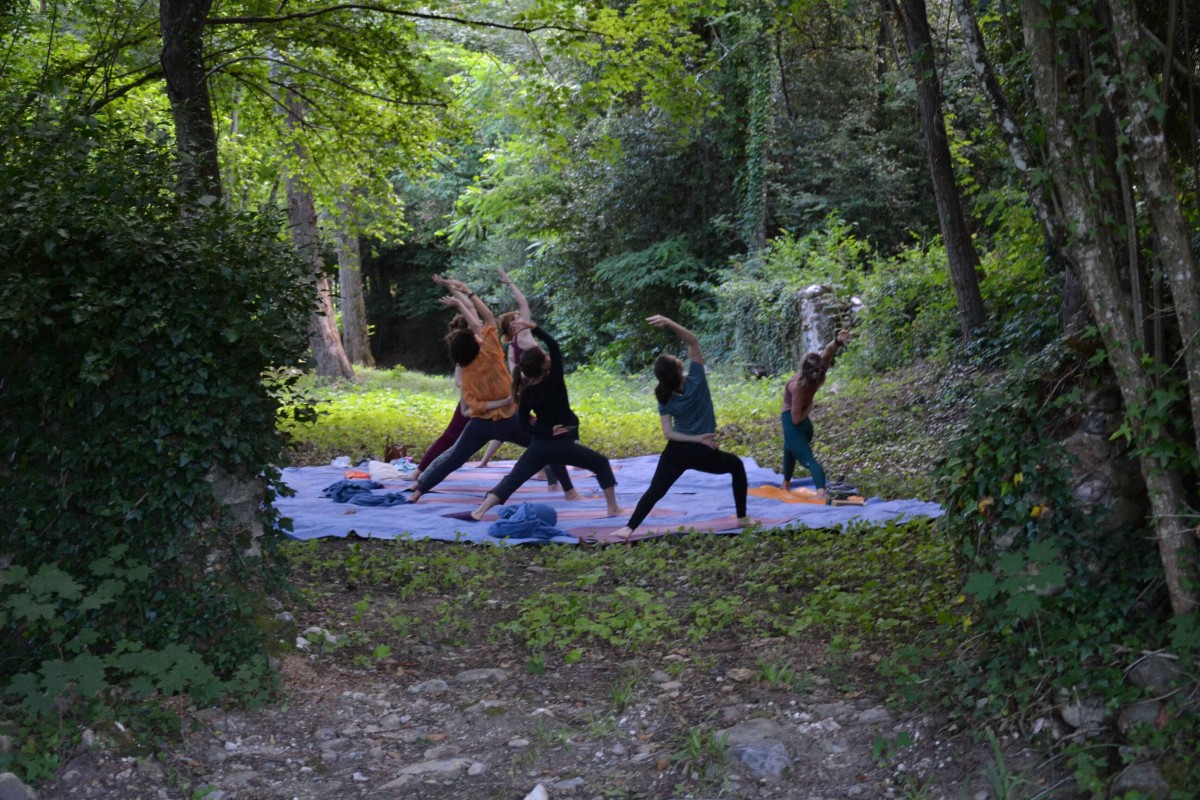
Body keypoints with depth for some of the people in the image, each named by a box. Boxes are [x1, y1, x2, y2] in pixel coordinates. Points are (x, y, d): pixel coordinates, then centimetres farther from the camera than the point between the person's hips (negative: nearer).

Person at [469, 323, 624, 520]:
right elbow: (554, 346, -9)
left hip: (539, 446, 4)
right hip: (564, 444, -4)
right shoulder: (555, 380, -13)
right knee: (602, 464, 16)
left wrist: (545, 432, -1)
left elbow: (524, 423, -1)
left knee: (512, 480, 6)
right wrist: (533, 327, -12)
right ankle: (613, 508, 15)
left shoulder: (526, 392, 0)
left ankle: (479, 511, -7)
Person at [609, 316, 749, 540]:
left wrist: (697, 438, -5)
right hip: (704, 454, -2)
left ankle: (629, 527, -16)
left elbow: (668, 433, -9)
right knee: (737, 465, 24)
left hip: (676, 452, 2)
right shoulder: (696, 380, -14)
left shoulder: (665, 399, -4)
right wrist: (669, 323, -24)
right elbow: (693, 341, -12)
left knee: (654, 491, 3)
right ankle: (742, 517, 23)